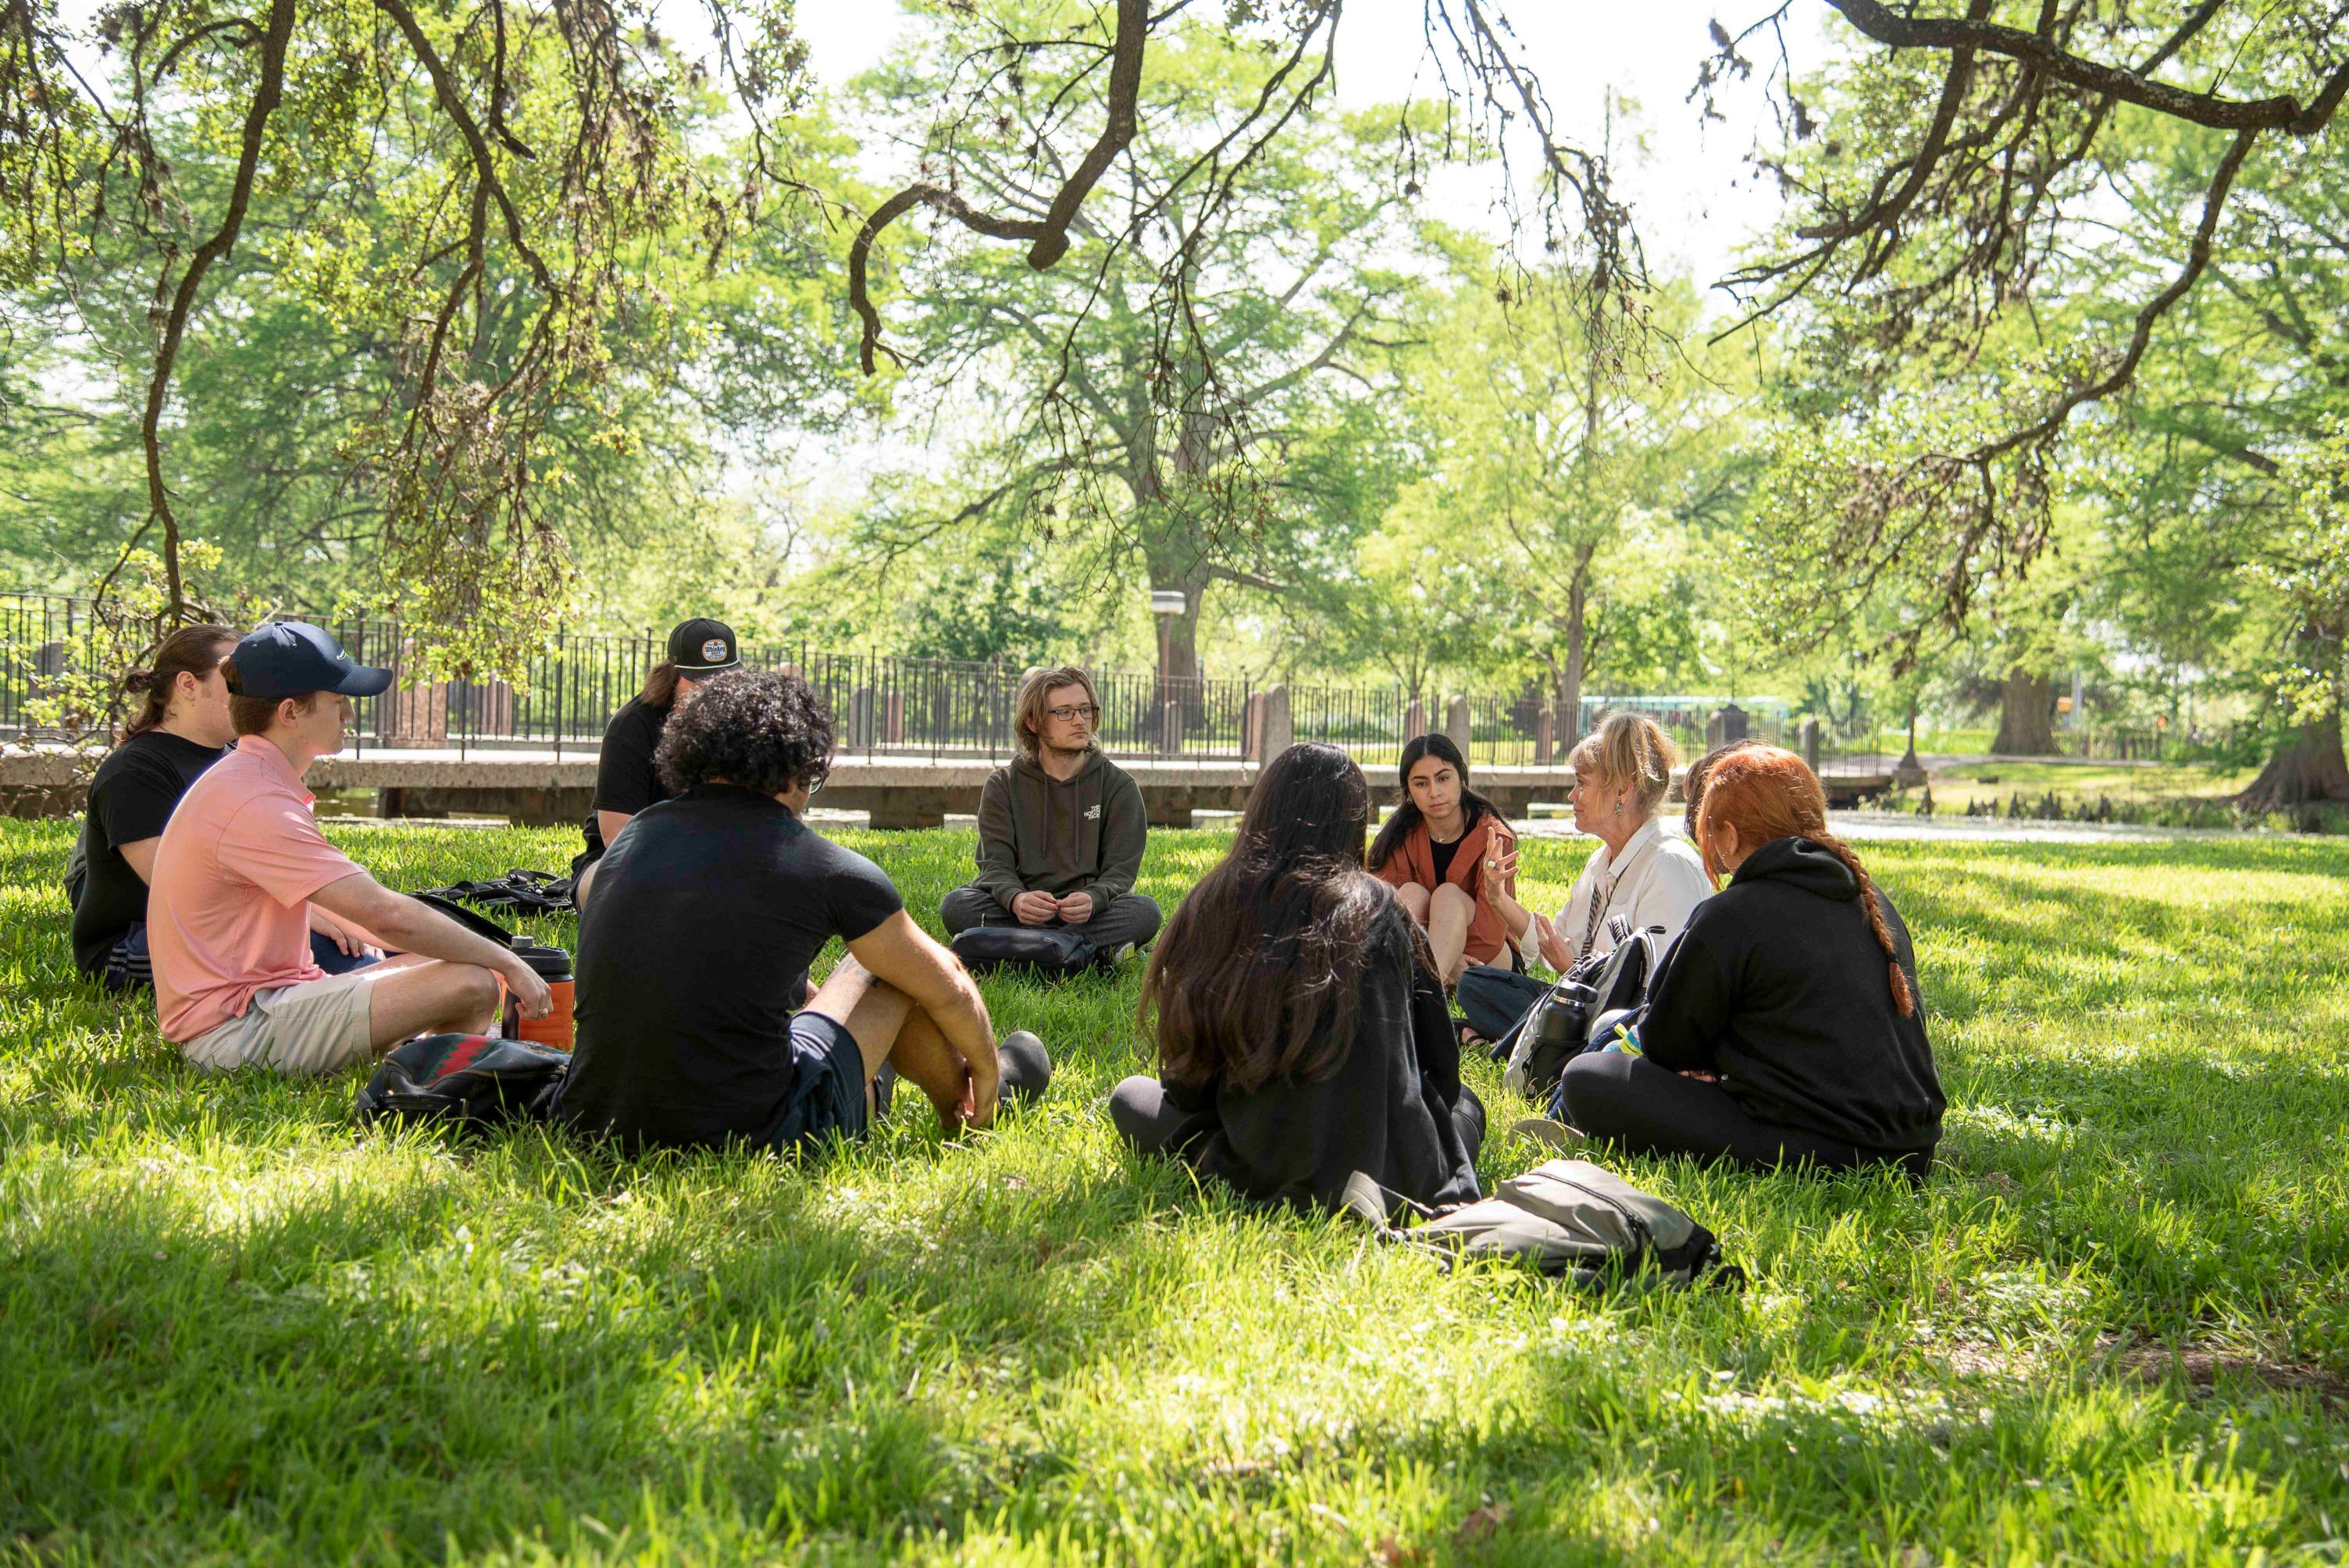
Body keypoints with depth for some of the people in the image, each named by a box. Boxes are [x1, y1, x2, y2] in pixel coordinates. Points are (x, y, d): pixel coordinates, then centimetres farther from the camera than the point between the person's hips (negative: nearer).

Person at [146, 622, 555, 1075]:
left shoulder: (241, 782, 16)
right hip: (235, 1031, -11)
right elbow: (384, 913, -24)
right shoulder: (254, 806, -19)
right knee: (472, 986, -22)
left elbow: (348, 905, 20)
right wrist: (506, 963, -14)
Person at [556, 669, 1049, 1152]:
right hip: (746, 1135, -5)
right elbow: (948, 990, 10)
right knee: (895, 969, 17)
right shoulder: (827, 868, -5)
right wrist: (986, 1069, 32)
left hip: (593, 1123, 5)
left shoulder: (634, 834, 9)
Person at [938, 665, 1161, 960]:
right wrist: (1016, 899, -29)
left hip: (1090, 911, 0)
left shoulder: (1120, 786, 7)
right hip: (1023, 912, 0)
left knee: (1145, 910, -31)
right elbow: (996, 864, -3)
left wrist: (1094, 899, -27)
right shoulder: (1003, 785, 8)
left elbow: (1121, 869, -2)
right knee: (957, 905, -28)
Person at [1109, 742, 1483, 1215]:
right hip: (1394, 1173, 1)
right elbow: (1441, 1067, 9)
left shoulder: (1210, 906, -2)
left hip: (1257, 1176, -1)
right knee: (1463, 1101, 33)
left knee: (1131, 1096, 25)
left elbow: (1184, 1085, 5)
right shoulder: (1378, 909, -1)